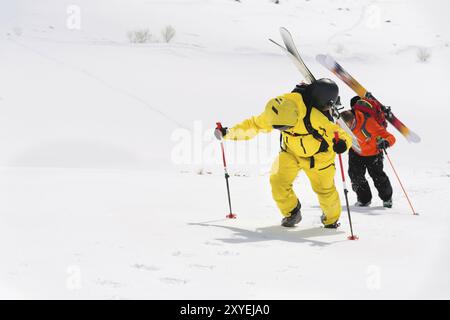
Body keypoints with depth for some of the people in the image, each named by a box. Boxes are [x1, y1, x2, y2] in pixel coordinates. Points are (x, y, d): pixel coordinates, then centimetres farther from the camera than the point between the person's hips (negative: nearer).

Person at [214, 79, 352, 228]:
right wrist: (228, 133, -12)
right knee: (278, 182, -10)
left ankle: (331, 219, 38)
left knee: (325, 188, 7)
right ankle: (292, 213, 17)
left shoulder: (313, 117, -39)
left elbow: (336, 131, -34)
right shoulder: (274, 114, -24)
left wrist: (342, 143, -57)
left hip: (317, 156, -4)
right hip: (291, 152, 4)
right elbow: (254, 125, -8)